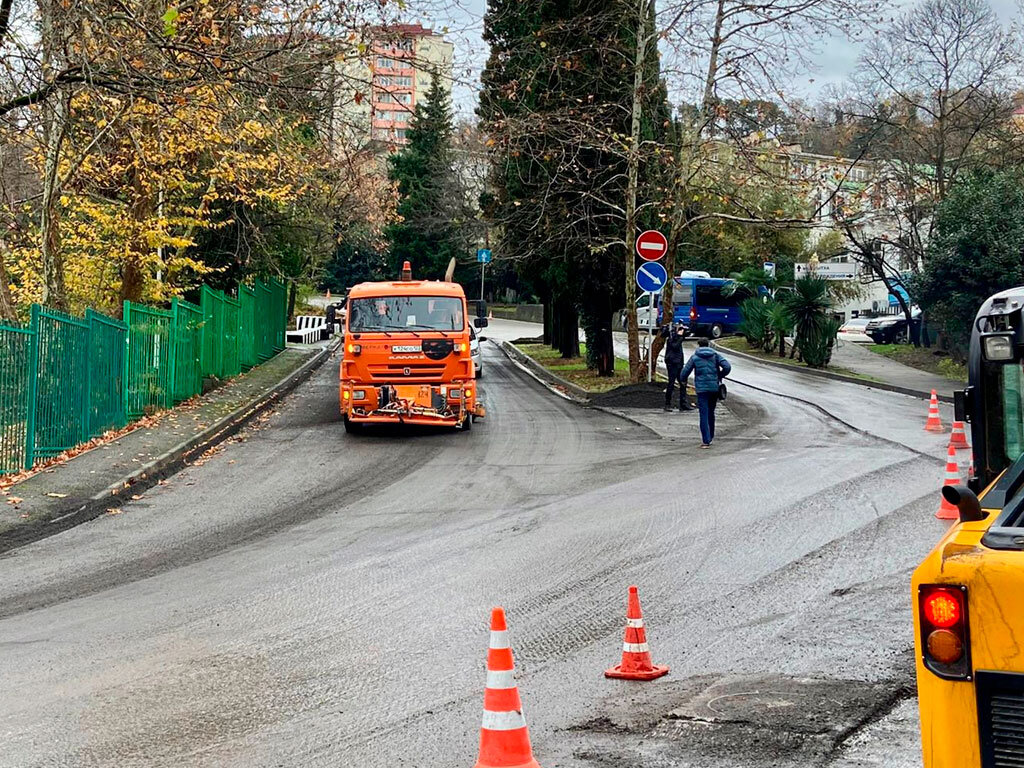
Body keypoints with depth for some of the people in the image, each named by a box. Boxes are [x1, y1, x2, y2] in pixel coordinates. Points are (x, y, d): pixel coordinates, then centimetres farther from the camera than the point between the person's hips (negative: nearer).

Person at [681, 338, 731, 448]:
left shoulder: (694, 357, 2)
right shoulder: (715, 355, 6)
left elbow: (685, 372, -2)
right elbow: (727, 367, -6)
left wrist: (683, 381, 18)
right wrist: (720, 376, 11)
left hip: (701, 389, -3)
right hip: (714, 388, 3)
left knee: (704, 414, -4)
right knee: (711, 413, 17)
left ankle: (706, 441, -11)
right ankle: (710, 437, 26)